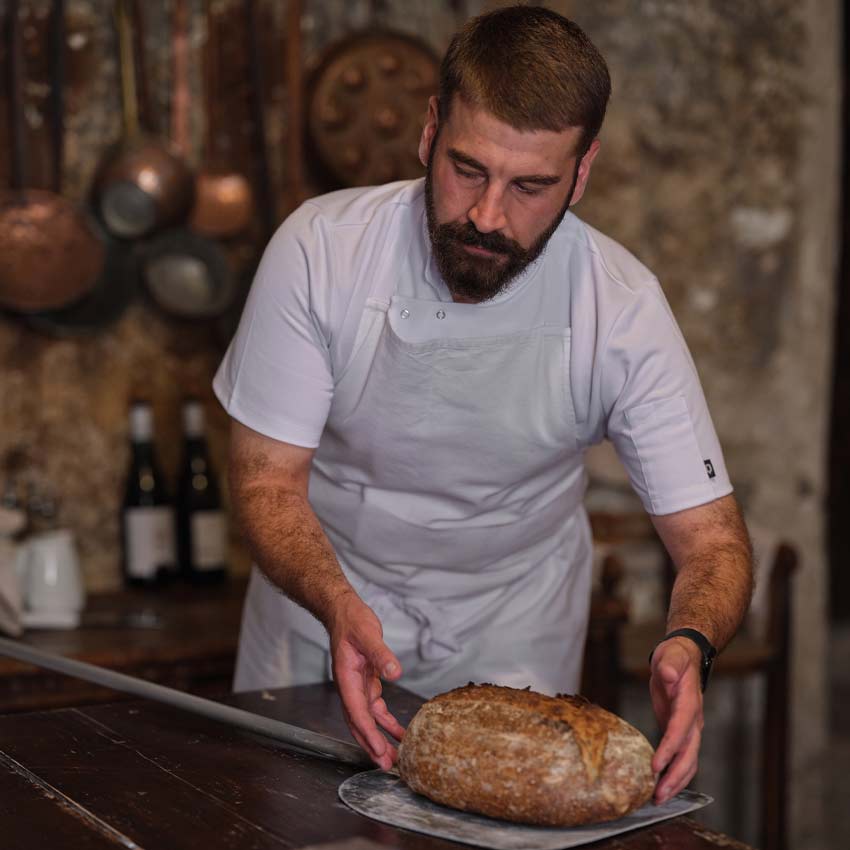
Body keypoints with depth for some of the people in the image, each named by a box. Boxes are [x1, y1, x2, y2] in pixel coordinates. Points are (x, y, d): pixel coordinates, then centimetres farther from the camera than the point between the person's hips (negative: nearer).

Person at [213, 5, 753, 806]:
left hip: (512, 621, 1)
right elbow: (267, 479, -17)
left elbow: (711, 538, -17)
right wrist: (339, 608, -36)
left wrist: (688, 643, -40)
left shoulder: (622, 306, -20)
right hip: (322, 595, 0)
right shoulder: (320, 249, -21)